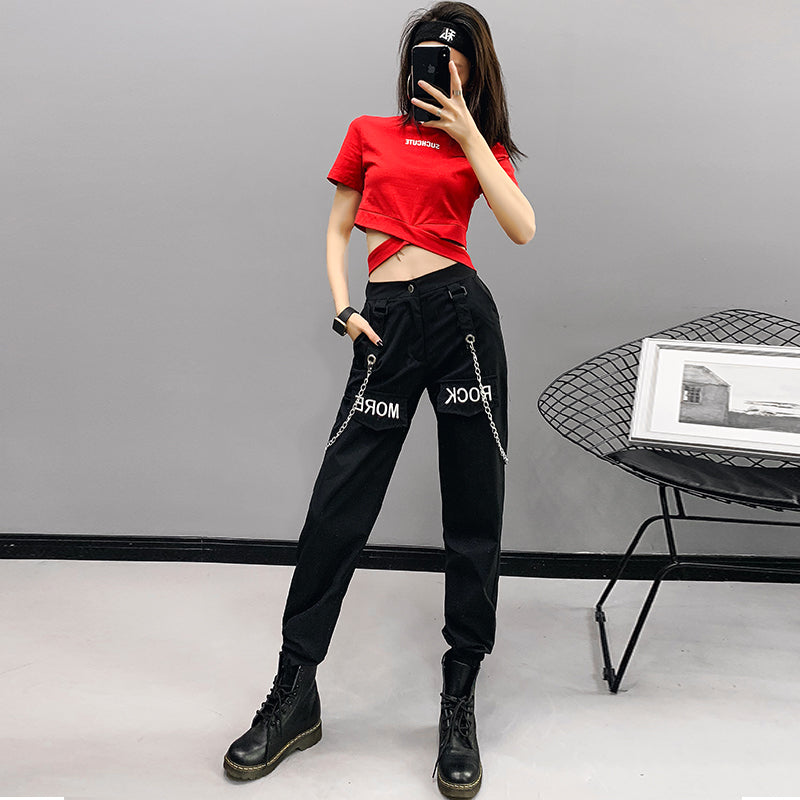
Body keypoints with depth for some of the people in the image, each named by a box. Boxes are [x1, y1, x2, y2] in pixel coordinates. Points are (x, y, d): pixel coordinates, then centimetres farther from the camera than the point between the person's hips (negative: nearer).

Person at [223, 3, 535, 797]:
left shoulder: (481, 144, 15)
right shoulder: (369, 134, 17)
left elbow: (522, 228, -3)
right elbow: (337, 230, 16)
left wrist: (467, 132, -2)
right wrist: (342, 308, 0)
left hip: (463, 311, 1)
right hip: (388, 321, 0)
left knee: (474, 512, 2)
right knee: (337, 506, -2)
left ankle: (459, 702, 17)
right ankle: (294, 696, 14)